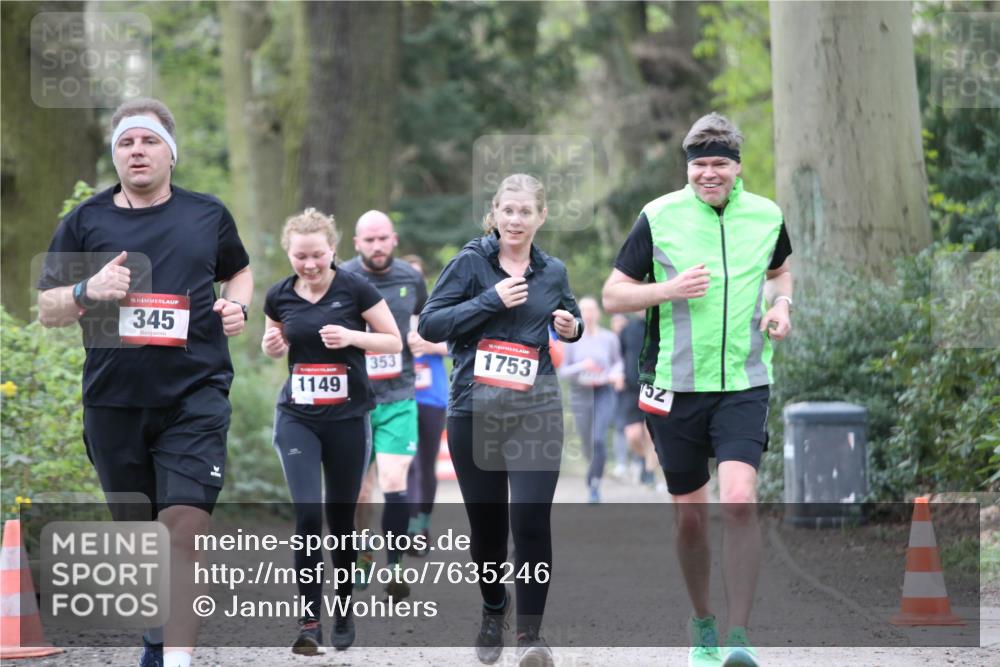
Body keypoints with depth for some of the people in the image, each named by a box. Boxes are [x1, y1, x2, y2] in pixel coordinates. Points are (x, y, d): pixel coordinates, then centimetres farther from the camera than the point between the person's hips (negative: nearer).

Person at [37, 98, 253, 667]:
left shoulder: (208, 215, 8)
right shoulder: (85, 222, 6)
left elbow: (239, 272, 25)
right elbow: (46, 310, 7)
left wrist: (237, 307, 3)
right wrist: (87, 292, -14)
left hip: (195, 396, -2)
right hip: (114, 402, 2)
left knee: (184, 526, -16)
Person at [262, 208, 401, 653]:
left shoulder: (355, 289, -8)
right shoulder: (279, 296, 1)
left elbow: (395, 342, -3)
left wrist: (352, 336, -19)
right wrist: (272, 345, -5)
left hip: (347, 418, -1)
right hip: (297, 417, 1)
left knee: (341, 519, 7)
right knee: (308, 515, -14)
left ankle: (344, 611, 25)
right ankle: (310, 621, -12)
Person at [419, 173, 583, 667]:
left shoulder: (553, 272, 9)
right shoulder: (471, 262, -1)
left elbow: (571, 318, 27)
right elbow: (429, 325, -7)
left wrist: (573, 327, 3)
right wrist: (491, 300, -15)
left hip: (536, 410, 1)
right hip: (474, 412, -1)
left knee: (531, 521, -12)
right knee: (485, 522, 8)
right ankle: (493, 609, 35)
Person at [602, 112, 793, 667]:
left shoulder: (766, 215, 4)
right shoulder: (658, 217, -4)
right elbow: (613, 295, 0)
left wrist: (781, 303, 5)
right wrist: (670, 289, -16)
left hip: (743, 385, 0)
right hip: (675, 387, 0)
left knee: (739, 501, -18)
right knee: (690, 515, 7)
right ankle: (702, 623, 29)